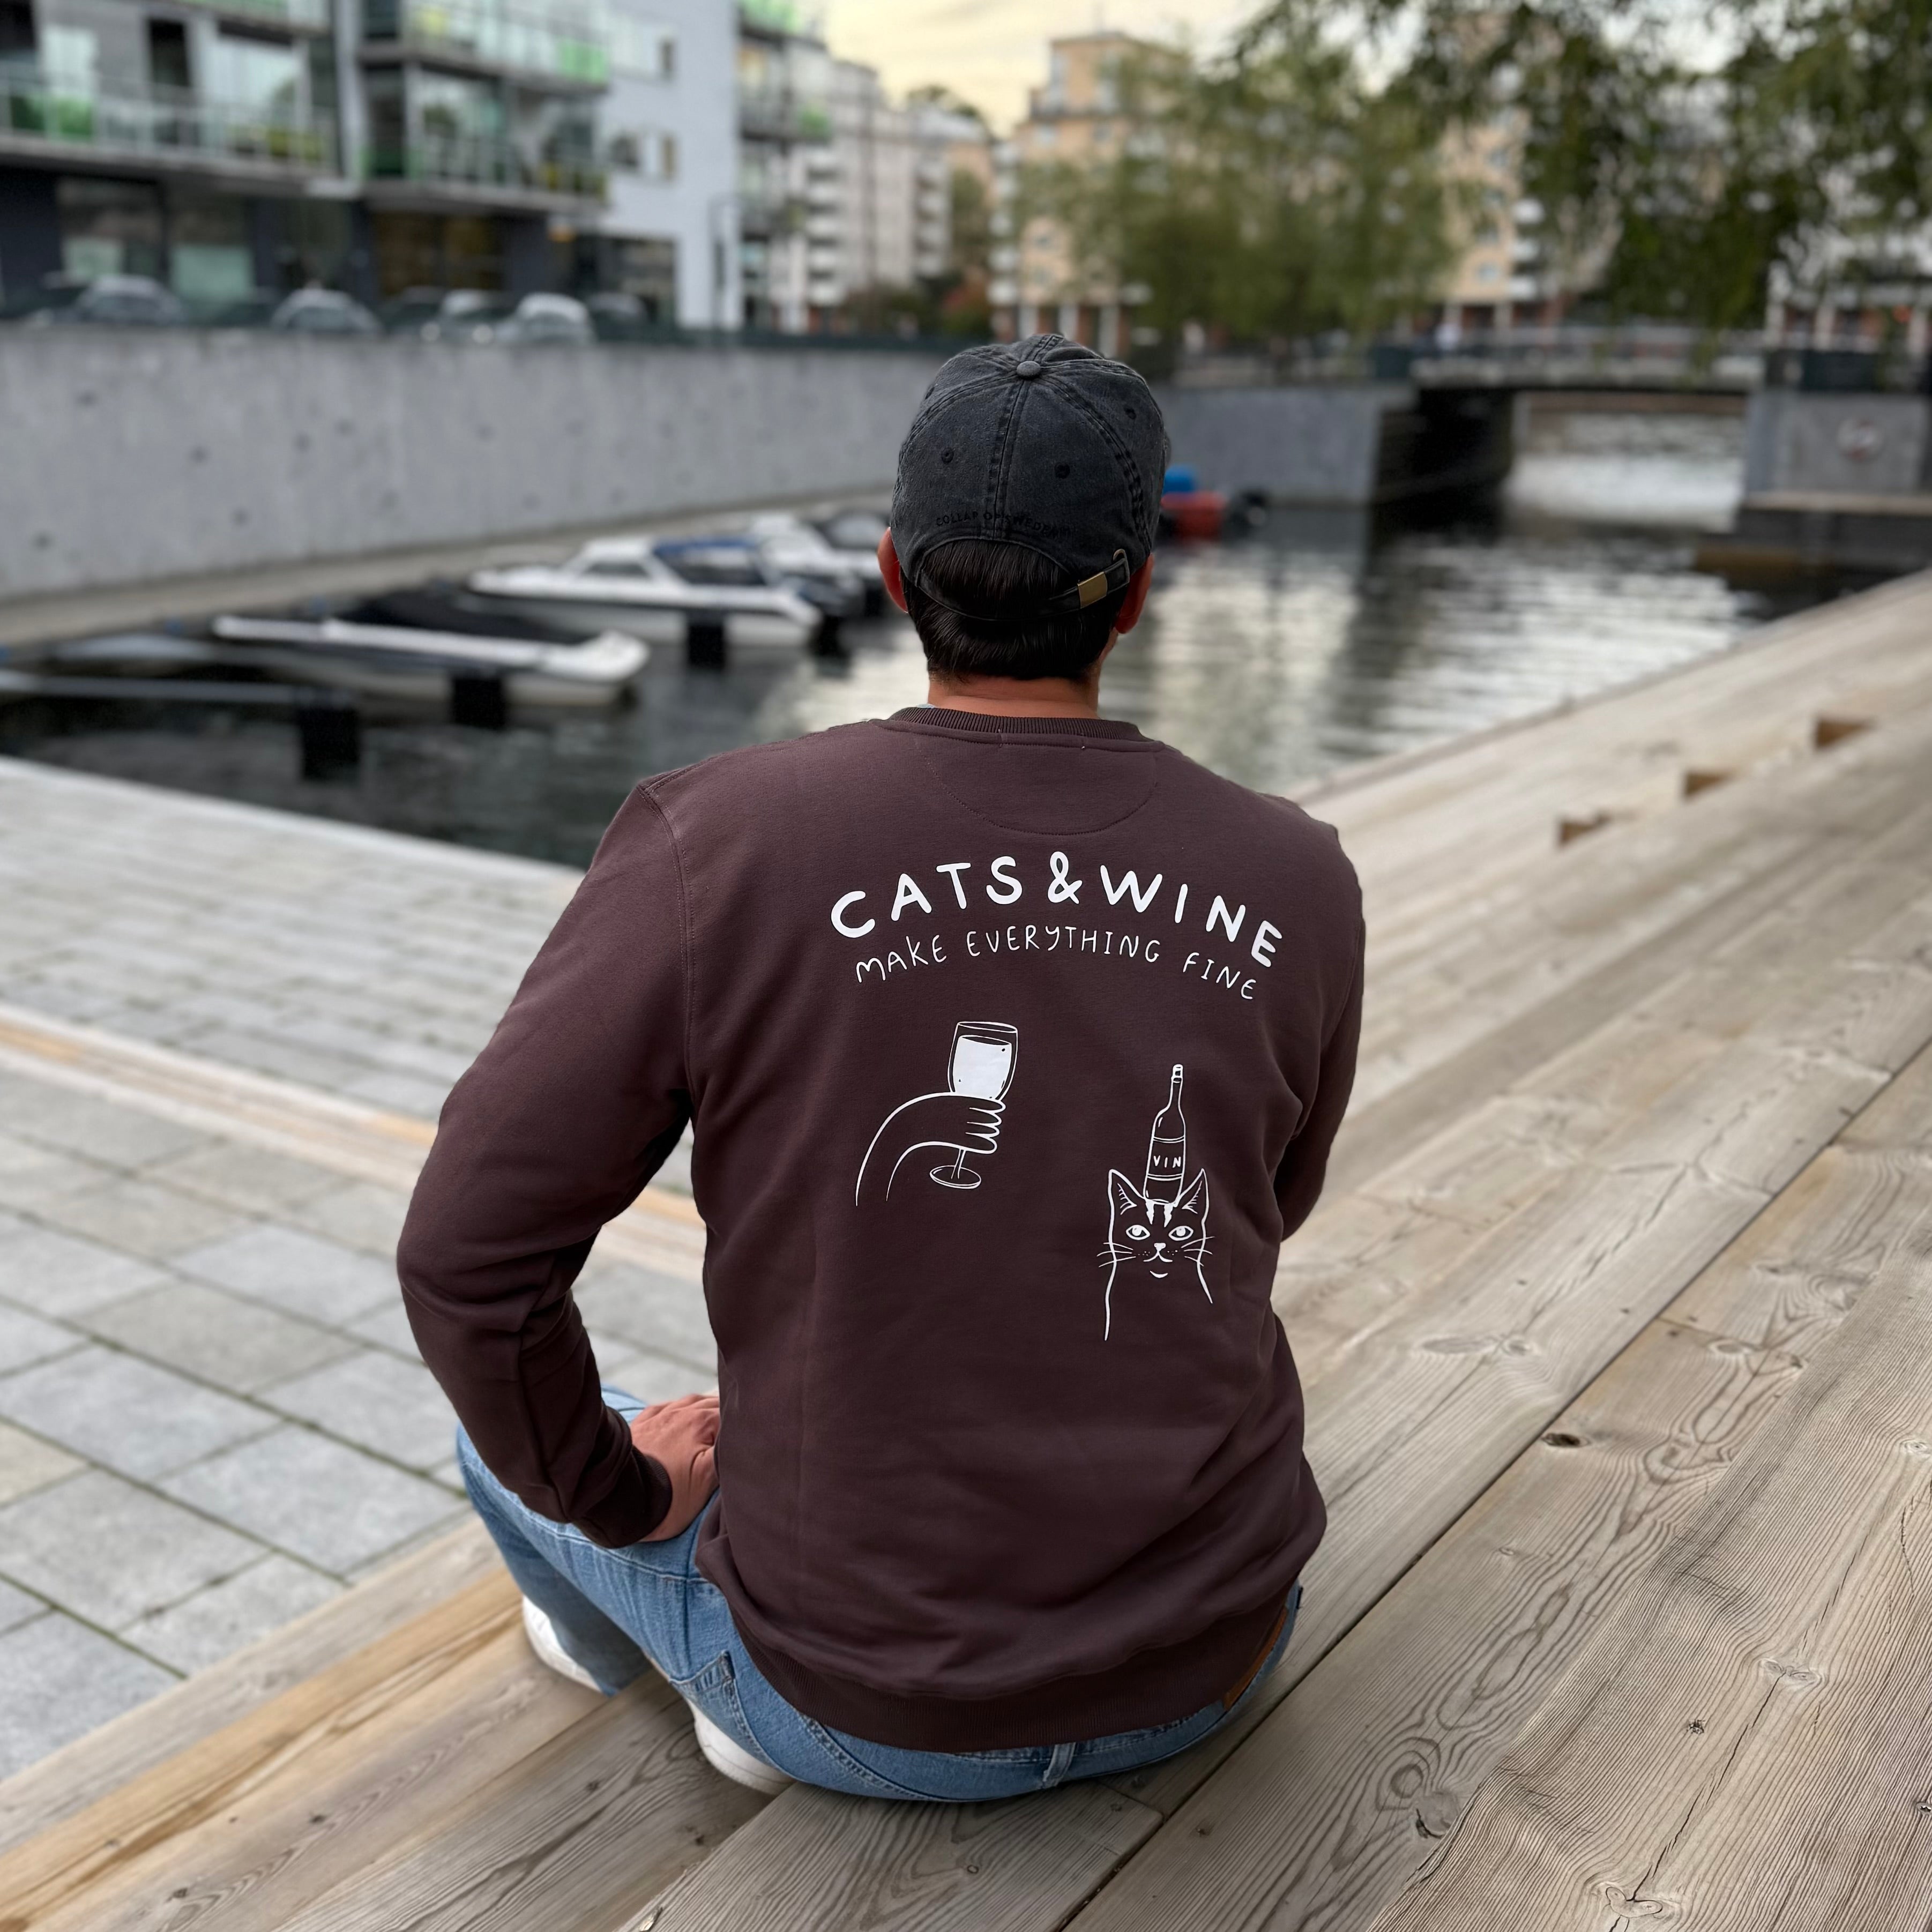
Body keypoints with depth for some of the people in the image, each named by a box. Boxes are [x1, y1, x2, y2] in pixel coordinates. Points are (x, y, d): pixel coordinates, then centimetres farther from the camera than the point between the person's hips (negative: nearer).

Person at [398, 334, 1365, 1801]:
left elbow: (469, 1251, -16)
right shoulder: (1299, 883, -9)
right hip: (1208, 1663, 3)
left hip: (868, 1710, -2)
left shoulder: (712, 843, -18)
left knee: (513, 1410, 24)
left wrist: (615, 1492, 2)